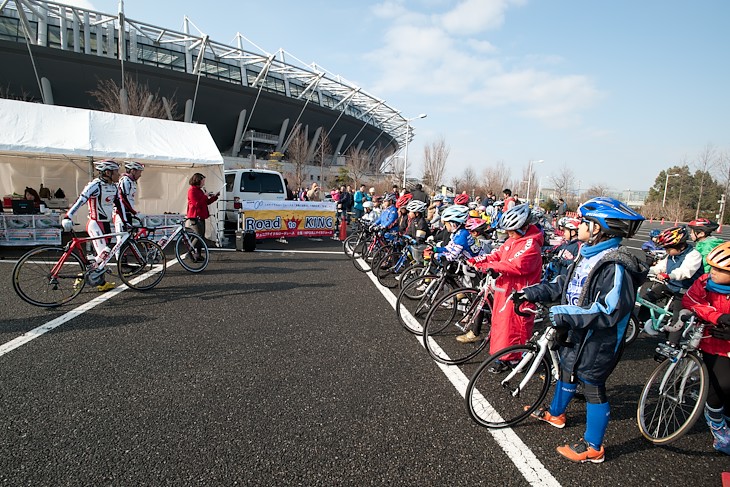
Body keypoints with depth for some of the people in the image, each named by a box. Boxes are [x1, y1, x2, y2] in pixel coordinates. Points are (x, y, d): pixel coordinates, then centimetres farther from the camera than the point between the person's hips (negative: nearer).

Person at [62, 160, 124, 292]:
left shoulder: (113, 187, 9)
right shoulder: (95, 185, -15)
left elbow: (119, 205, 15)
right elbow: (80, 201, -24)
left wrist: (125, 222, 12)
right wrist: (68, 217, -33)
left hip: (106, 224, 8)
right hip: (95, 224, -8)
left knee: (102, 254, 12)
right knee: (104, 252, -16)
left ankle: (102, 283, 20)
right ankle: (93, 276, 3)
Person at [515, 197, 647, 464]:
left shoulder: (615, 266, -25)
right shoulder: (589, 255, 4)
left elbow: (610, 310, -31)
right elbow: (565, 284, 12)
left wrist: (567, 314, -33)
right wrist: (534, 292, 4)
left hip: (597, 341, -9)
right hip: (575, 332, 9)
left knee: (593, 387, 5)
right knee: (567, 372, 25)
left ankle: (593, 448, 23)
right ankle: (555, 414, 49)